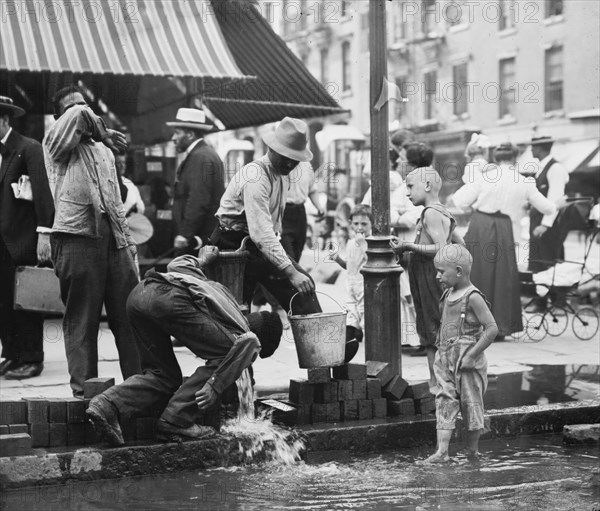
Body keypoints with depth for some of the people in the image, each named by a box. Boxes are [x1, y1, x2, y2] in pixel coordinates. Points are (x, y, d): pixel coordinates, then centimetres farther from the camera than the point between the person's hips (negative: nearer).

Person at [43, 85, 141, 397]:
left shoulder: (104, 151, 23)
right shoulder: (55, 142, 3)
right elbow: (81, 115, -11)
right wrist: (105, 134, 1)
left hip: (113, 238, 5)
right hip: (77, 237, -5)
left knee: (131, 314, 3)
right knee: (81, 319, -1)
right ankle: (84, 389, 4)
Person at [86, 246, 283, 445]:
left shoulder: (216, 288, 38)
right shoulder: (246, 333, 15)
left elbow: (176, 265, 38)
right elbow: (248, 342, -10)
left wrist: (200, 261, 58)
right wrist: (216, 385, -10)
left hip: (138, 293, 8)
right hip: (171, 299, -8)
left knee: (164, 376, 15)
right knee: (223, 358, 6)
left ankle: (106, 406, -4)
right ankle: (176, 421, 0)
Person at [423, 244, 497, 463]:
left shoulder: (472, 297, -16)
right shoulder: (449, 294, 9)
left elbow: (492, 329, -20)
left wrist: (471, 355, -19)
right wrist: (441, 349, 15)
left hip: (467, 362, -7)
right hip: (445, 359, 7)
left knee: (470, 403, 6)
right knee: (445, 401, -1)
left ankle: (472, 450, 21)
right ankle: (442, 451, -5)